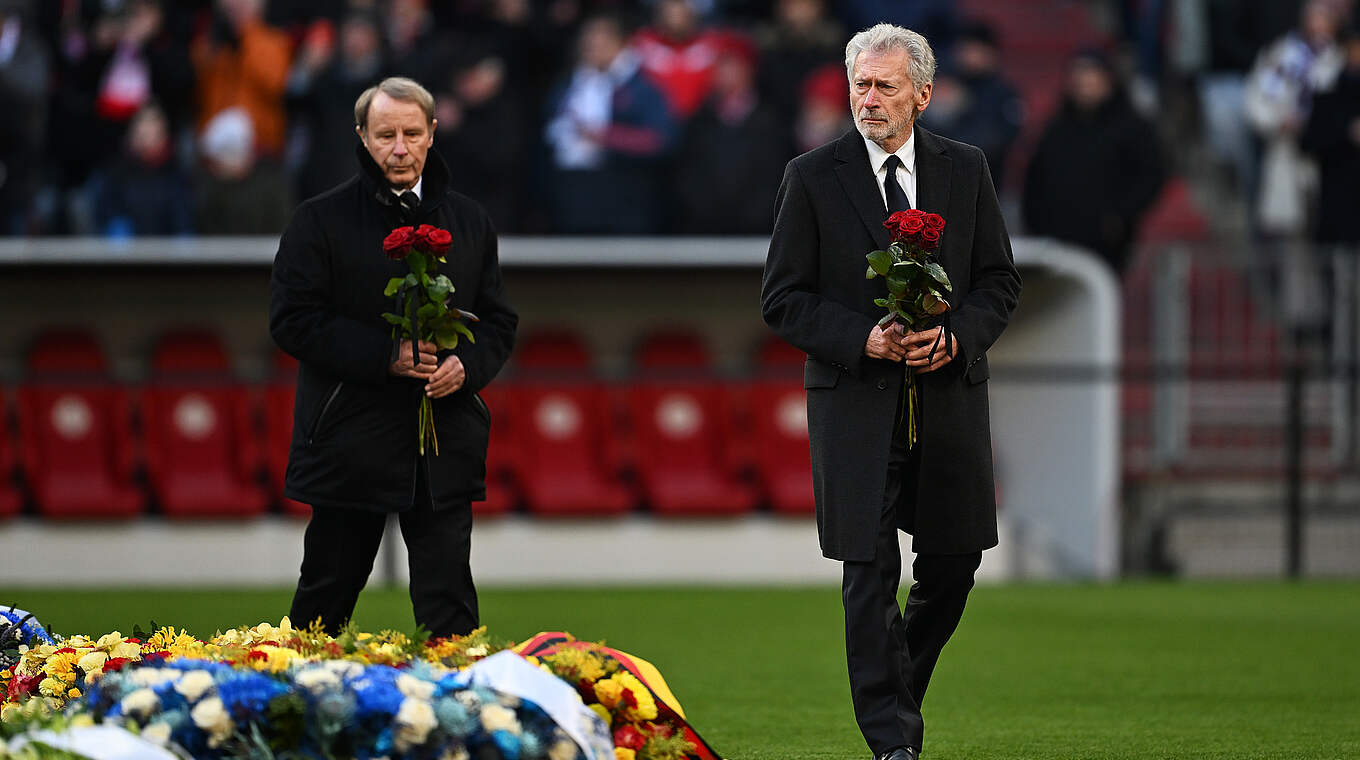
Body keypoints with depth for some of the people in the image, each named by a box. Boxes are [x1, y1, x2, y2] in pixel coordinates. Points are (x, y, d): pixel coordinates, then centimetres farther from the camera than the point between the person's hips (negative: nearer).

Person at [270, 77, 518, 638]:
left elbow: (498, 320, 15)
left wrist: (467, 365, -8)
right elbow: (291, 320, -7)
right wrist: (385, 356, -16)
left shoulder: (469, 222, 12)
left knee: (449, 606, -4)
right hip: (353, 439, -2)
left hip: (444, 447, 2)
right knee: (326, 595, 8)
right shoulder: (321, 221, 0)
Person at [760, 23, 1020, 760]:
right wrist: (864, 339, -15)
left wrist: (956, 337, -9)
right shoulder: (812, 177, -2)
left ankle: (898, 682, 34)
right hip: (855, 398, -3)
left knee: (953, 562, 8)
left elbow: (999, 281, 10)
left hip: (949, 391, 3)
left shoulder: (965, 170, 6)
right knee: (870, 573, -4)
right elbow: (783, 299, -1)